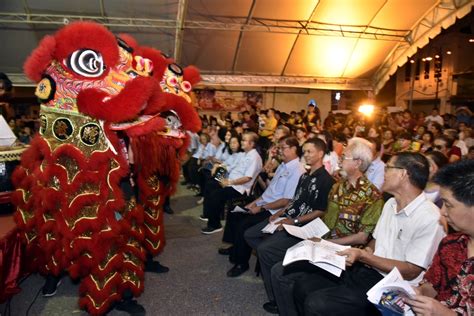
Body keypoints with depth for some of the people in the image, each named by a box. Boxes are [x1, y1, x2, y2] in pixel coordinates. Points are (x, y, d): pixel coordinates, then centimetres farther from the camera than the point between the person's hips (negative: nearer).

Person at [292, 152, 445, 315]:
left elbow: (411, 272, -17)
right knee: (302, 288, -2)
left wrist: (364, 256, -19)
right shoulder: (390, 204, 10)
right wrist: (366, 252, -5)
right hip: (365, 270, 8)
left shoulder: (429, 218, -18)